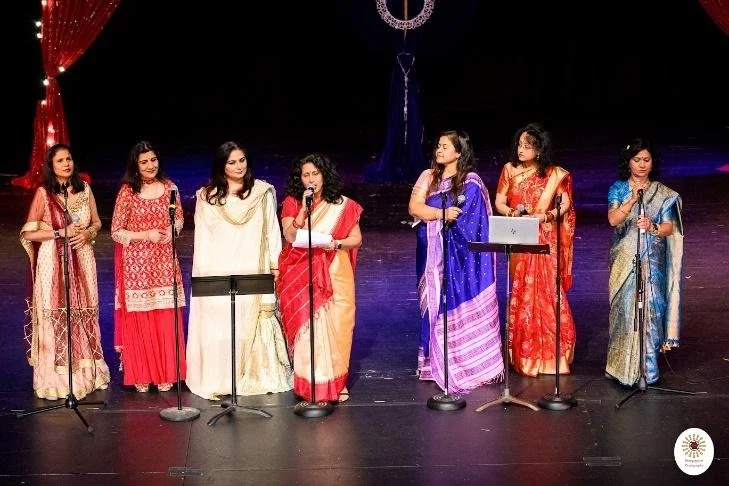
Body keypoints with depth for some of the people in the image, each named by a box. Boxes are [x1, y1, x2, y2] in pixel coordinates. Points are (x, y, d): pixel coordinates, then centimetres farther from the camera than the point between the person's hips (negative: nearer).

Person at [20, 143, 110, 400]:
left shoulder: (85, 189, 6)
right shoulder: (43, 193, -6)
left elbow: (97, 222, 15)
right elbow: (29, 234, -8)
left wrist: (87, 233, -6)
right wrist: (62, 232, -14)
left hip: (82, 262, 4)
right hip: (53, 263, -4)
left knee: (84, 316, 8)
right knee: (56, 318, -3)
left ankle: (87, 374, 19)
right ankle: (57, 380, 4)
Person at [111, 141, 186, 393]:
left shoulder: (169, 187, 5)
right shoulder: (127, 191, -5)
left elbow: (179, 218, 15)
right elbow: (116, 232, -4)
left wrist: (171, 230, -6)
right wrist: (147, 235, -14)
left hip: (164, 262, 3)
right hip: (137, 265, -3)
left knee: (166, 319, 5)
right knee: (139, 320, 1)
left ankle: (165, 375, 15)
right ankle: (140, 376, 12)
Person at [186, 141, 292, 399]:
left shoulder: (263, 192, 5)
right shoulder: (206, 196, 5)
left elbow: (272, 231, 6)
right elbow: (202, 237, 6)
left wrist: (275, 265, 0)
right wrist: (202, 274, 1)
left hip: (252, 272, 0)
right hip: (218, 274, 0)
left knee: (253, 322, 1)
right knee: (218, 324, -2)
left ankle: (258, 376, 10)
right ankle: (219, 380, 4)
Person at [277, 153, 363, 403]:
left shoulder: (343, 205, 7)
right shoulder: (291, 203, 5)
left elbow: (356, 239, 6)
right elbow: (290, 236, -8)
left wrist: (336, 243, -12)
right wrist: (304, 207, -15)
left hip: (334, 274, 1)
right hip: (301, 275, -1)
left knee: (336, 325, -2)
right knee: (308, 325, -7)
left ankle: (335, 382, 10)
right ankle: (311, 384, -1)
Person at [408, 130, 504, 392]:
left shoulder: (471, 183, -5)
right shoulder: (428, 177, 10)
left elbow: (463, 222, -11)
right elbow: (414, 207, -3)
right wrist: (441, 213, -17)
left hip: (459, 255, -5)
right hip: (432, 254, 5)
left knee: (461, 305, -6)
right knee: (433, 304, 5)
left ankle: (468, 365, -1)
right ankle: (435, 363, 11)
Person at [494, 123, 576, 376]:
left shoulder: (555, 174, -1)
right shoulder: (510, 170, 5)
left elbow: (565, 205, 0)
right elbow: (499, 203, 7)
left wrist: (545, 216, -18)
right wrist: (514, 213, -14)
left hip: (546, 240, -2)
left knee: (548, 293, -5)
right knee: (522, 293, 2)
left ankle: (551, 354, 4)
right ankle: (524, 354, 9)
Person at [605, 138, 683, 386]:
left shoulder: (663, 193, 5)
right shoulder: (618, 189, 4)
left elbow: (669, 227, 0)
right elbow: (613, 219, -9)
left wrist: (653, 227, -21)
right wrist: (633, 200, -22)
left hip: (651, 261, 0)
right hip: (624, 260, 0)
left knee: (650, 307, -5)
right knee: (625, 308, -3)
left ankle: (648, 369, 3)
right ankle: (625, 368, 6)